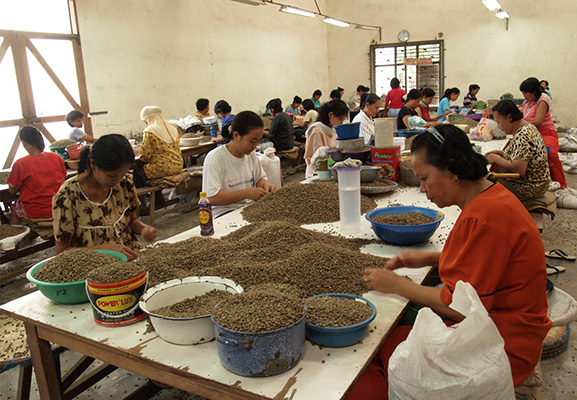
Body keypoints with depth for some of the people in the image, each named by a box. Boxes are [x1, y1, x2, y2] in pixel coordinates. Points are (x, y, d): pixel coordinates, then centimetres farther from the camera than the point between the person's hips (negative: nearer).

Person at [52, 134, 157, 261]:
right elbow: (62, 250, -9)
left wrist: (143, 229, -9)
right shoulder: (66, 197, -15)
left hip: (131, 256, 3)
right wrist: (106, 248, -21)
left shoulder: (125, 183, -1)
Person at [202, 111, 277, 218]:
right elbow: (211, 198, -21)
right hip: (224, 212, -7)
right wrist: (247, 193, -23)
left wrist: (265, 184, -1)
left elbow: (259, 179, 24)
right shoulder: (215, 158, -14)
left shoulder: (251, 154, 9)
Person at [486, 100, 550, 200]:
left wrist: (496, 158, -18)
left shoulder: (523, 136, -24)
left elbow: (518, 169, -31)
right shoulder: (528, 128, 8)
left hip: (527, 189, -10)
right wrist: (499, 153, 7)